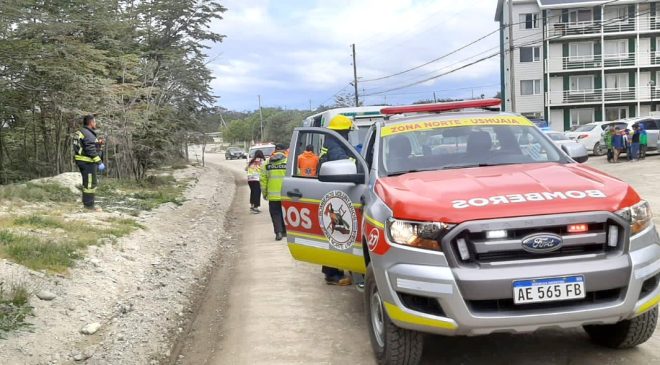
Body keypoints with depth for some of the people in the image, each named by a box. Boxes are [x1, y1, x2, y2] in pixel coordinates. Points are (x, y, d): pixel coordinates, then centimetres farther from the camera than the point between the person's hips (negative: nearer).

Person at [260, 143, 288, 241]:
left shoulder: (267, 164, 4)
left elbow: (263, 179, 5)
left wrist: (264, 192, 14)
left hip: (272, 195, 1)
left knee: (275, 213, 7)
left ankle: (278, 232, -5)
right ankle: (285, 231, 23)